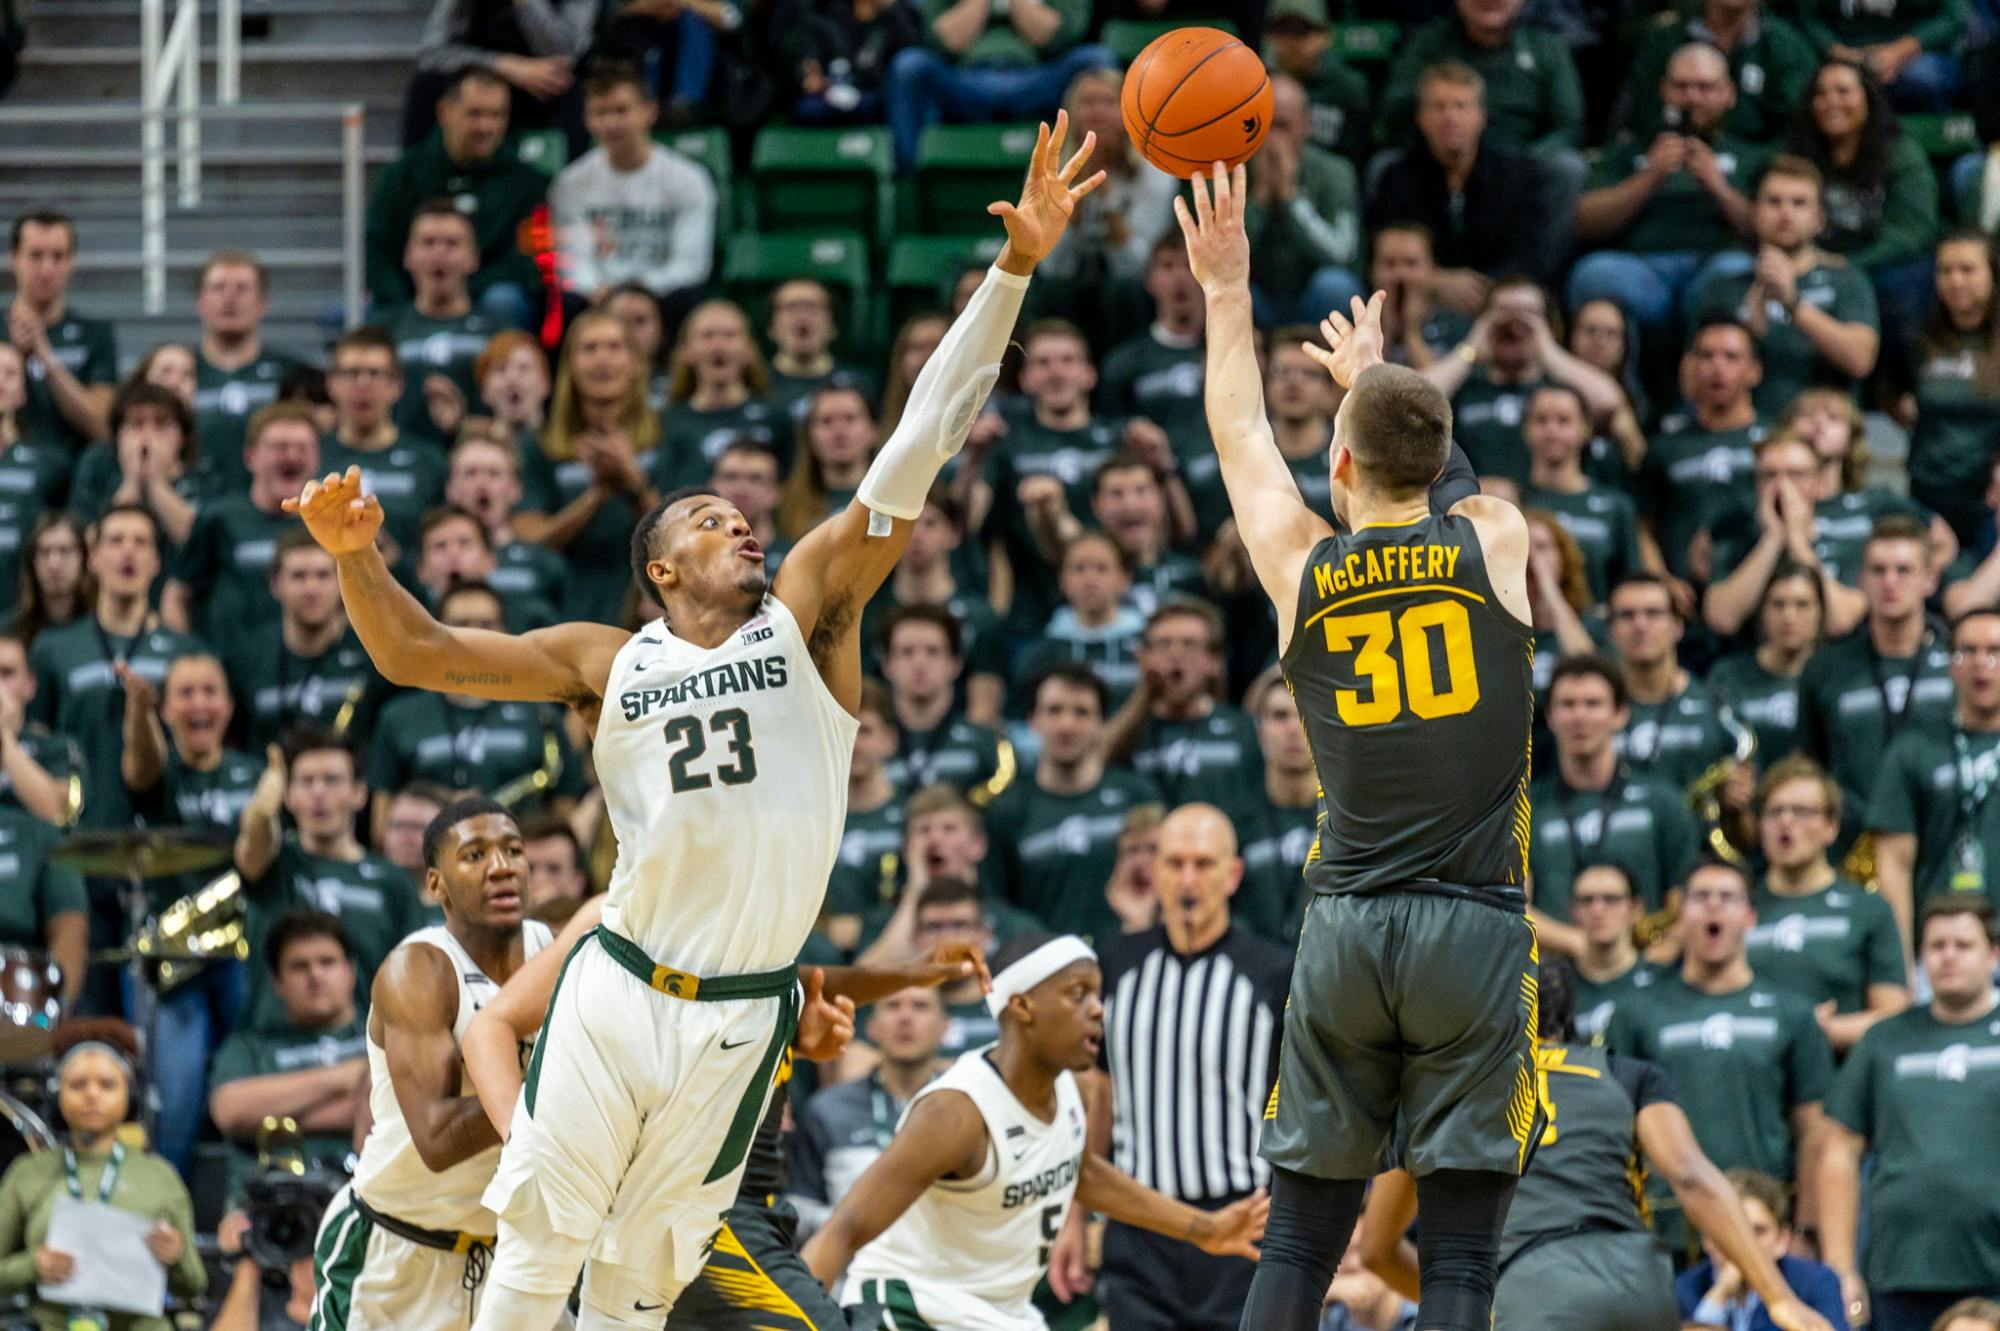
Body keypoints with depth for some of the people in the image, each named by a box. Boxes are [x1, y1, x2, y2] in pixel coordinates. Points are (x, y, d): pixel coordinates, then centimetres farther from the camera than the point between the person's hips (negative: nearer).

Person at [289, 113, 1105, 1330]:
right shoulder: (610, 663, 7)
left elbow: (919, 450, -1)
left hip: (738, 1018, 0)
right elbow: (419, 655, 9)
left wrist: (1013, 270, -8)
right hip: (618, 991, 0)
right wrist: (357, 556, -10)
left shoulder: (808, 616, 5)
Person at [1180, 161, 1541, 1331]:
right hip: (1474, 927, -2)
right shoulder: (1496, 546, 1)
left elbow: (1240, 432, 23)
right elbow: (1427, 472, 26)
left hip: (1345, 928, 2)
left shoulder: (1300, 568, 4)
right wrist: (1376, 377, 43)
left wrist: (1228, 291, 36)